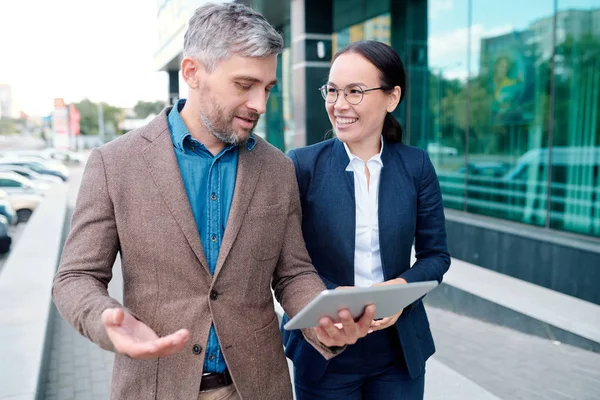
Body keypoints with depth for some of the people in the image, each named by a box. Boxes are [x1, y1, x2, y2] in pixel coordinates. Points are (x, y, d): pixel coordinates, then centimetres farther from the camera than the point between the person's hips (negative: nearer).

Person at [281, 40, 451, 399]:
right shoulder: (302, 165, -8)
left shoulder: (416, 166, -2)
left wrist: (403, 286, -16)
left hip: (400, 349, 2)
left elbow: (436, 254, 2)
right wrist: (330, 296, -22)